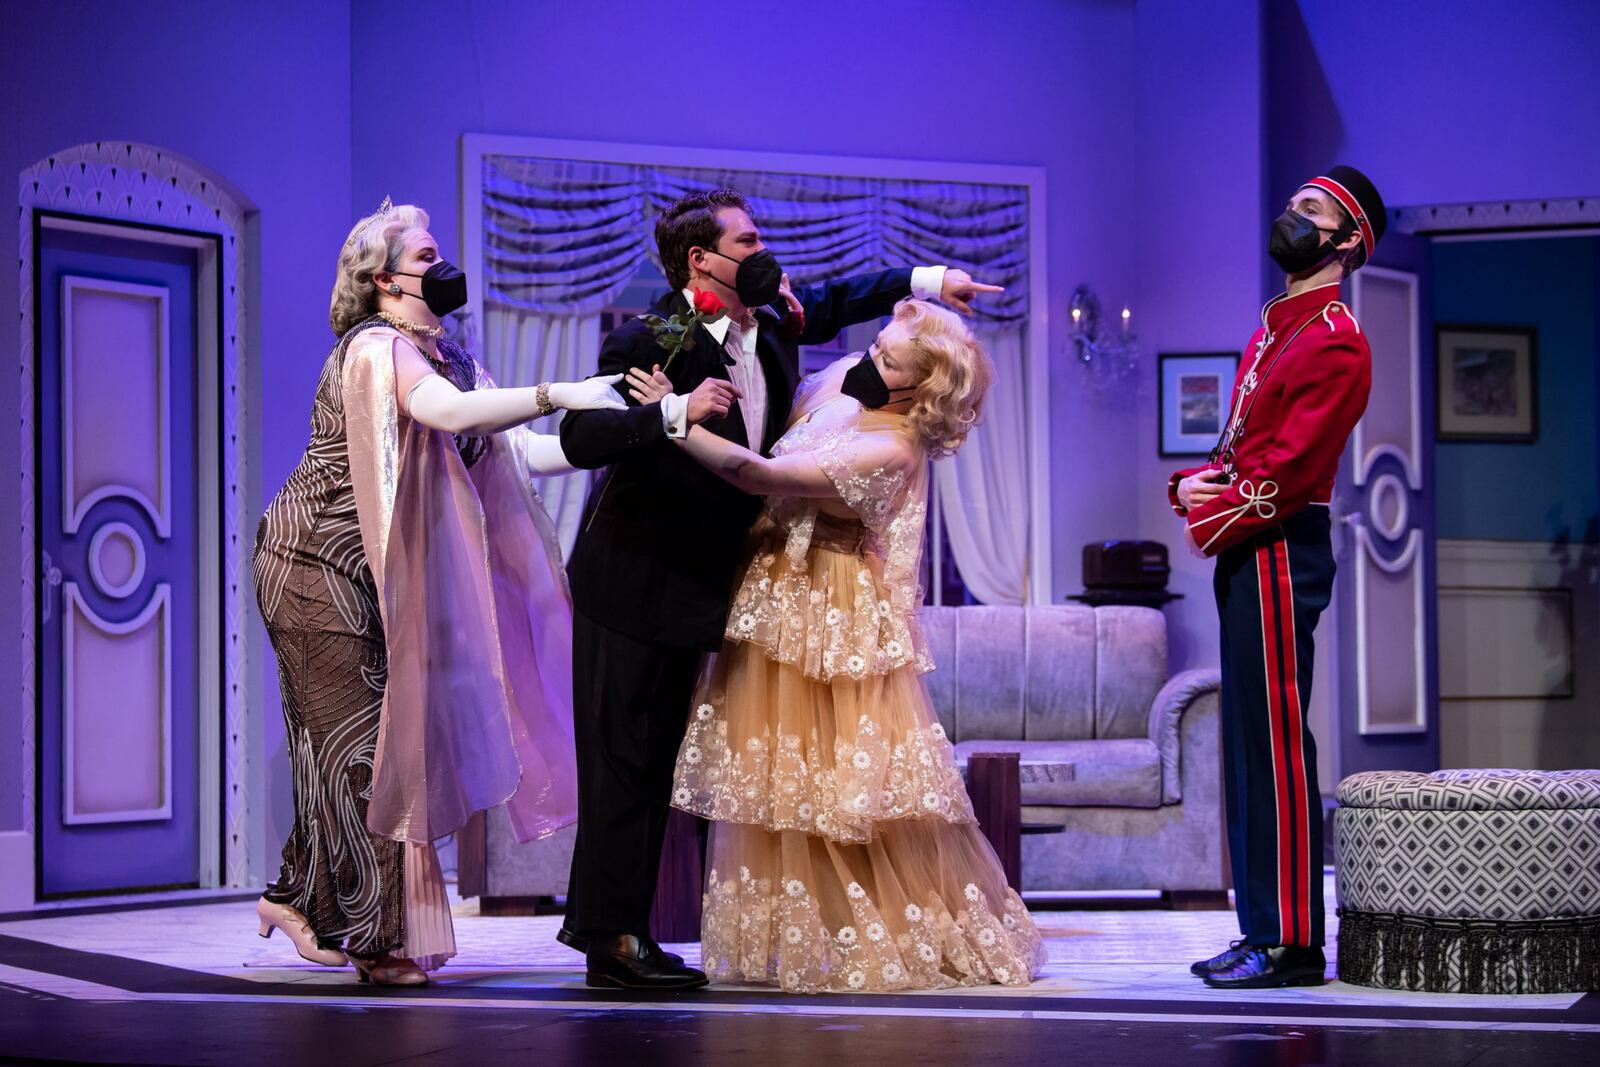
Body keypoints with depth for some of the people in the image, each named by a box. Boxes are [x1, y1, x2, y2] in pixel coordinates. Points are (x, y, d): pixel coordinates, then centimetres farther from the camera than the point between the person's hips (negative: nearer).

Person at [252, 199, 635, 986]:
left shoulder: (444, 358, 9)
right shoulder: (376, 348, -17)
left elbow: (521, 451, 3)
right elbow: (447, 412, -36)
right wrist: (559, 394, -41)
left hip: (370, 577, 8)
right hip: (314, 565, -8)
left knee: (368, 740, 10)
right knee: (356, 742, -6)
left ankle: (300, 897, 22)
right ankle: (379, 938, -1)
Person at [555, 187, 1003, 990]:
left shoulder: (771, 327, 5)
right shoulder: (648, 342, -19)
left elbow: (831, 304, 25)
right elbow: (580, 439, -27)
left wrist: (927, 280, 17)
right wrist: (676, 412, -37)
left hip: (693, 584, 9)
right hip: (634, 583, -9)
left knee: (655, 758, 13)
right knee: (624, 758, -4)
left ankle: (597, 918, 22)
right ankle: (614, 939, 2)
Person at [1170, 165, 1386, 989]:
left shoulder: (1336, 342, -11)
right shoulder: (1276, 327, 19)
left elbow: (1290, 469, -19)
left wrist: (1219, 517, -10)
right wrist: (1193, 485, 1)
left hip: (1280, 552, -10)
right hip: (1246, 552, 10)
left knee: (1275, 742, -9)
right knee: (1249, 739, 11)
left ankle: (1292, 944, -7)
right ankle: (1264, 930, 17)